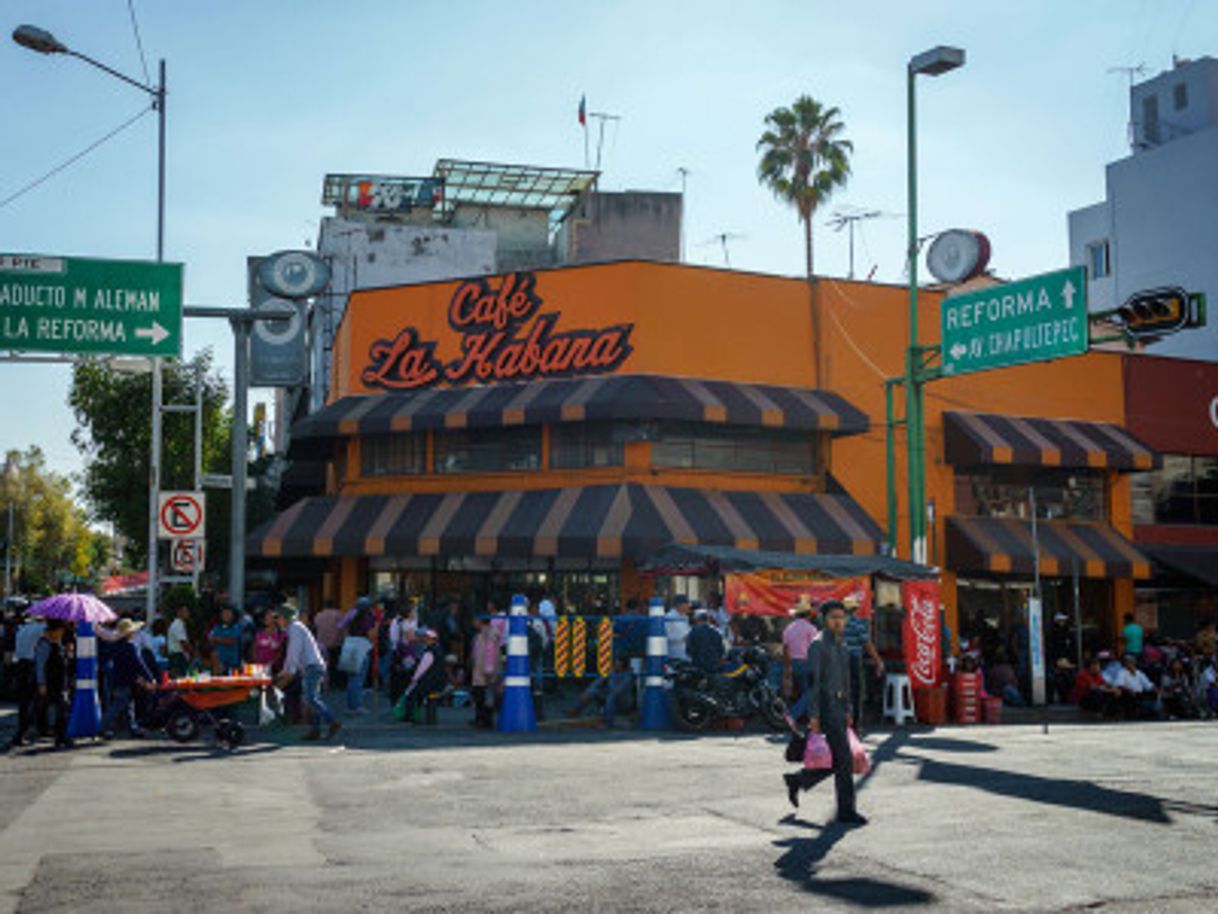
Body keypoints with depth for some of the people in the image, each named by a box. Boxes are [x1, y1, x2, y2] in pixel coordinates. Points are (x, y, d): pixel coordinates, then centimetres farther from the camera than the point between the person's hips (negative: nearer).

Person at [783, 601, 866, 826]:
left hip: (839, 707, 9)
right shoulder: (818, 645, -11)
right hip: (825, 706, -9)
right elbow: (812, 680, -16)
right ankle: (846, 811, -1)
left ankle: (797, 781, 27)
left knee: (839, 761, 11)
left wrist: (848, 711, 20)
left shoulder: (841, 645, 16)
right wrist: (813, 715, -21)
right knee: (844, 759, -9)